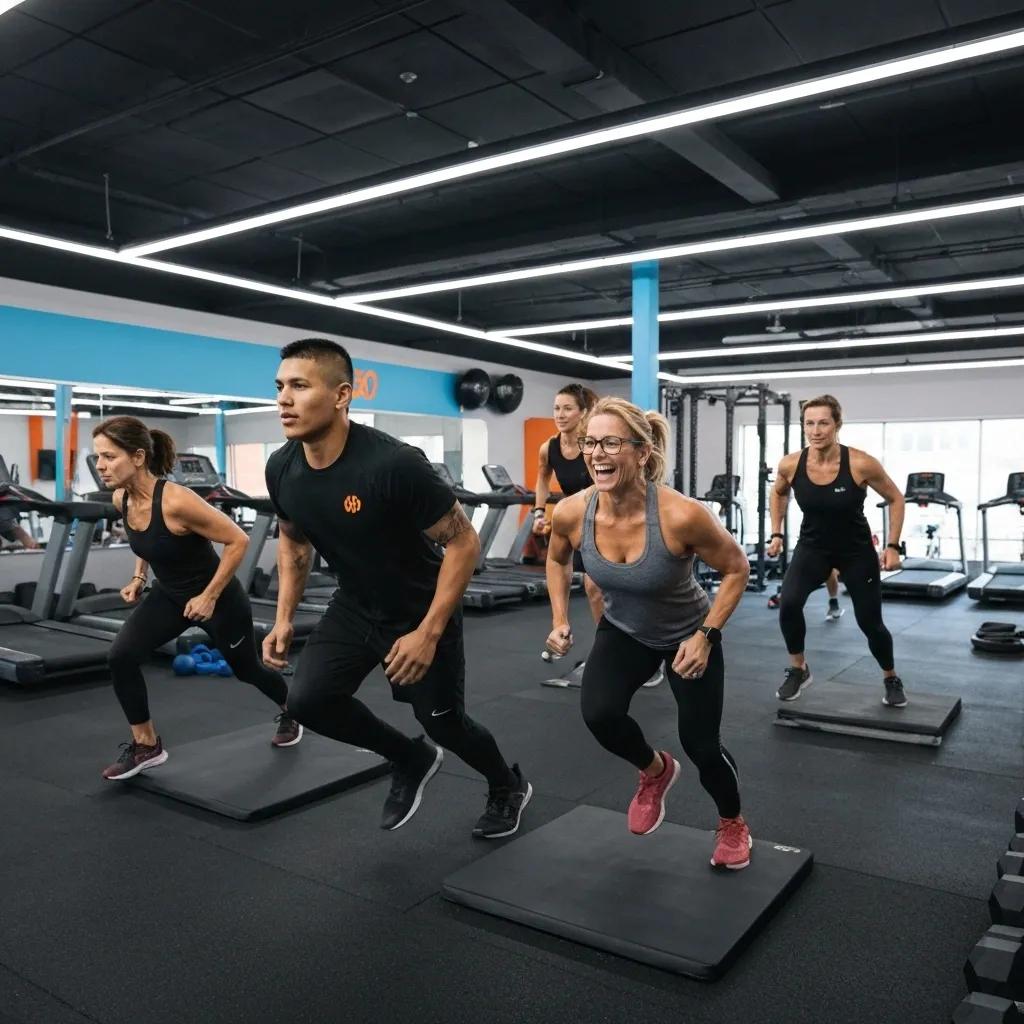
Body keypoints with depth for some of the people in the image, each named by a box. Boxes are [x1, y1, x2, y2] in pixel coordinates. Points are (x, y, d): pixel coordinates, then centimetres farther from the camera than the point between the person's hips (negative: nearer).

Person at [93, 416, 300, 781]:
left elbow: (238, 540, -27)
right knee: (120, 657, -13)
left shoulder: (177, 502, -33)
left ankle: (290, 711, 47)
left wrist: (209, 597, -25)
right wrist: (139, 577, 3)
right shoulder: (121, 500, -10)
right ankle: (146, 746, 5)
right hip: (169, 595, 6)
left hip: (217, 597, -6)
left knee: (246, 669, 16)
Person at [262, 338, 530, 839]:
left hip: (421, 610, -5)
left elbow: (463, 541, -25)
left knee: (443, 722, 7)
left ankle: (509, 787, 42)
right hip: (353, 607, 6)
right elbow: (293, 541, 8)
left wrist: (428, 633, -27)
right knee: (307, 700, -11)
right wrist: (284, 618, 1)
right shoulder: (281, 469, -13)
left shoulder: (394, 464, -33)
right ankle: (412, 759, 17)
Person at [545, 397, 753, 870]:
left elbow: (736, 569, -17)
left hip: (688, 635, -2)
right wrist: (560, 620, -5)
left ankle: (732, 824, 39)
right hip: (623, 631, 3)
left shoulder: (681, 515, -36)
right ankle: (655, 770, 15)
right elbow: (557, 559, 2)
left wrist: (706, 636, -22)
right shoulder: (570, 513, -24)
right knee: (598, 715, -22)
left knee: (700, 745, 4)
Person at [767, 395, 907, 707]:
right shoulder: (790, 465, -18)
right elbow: (778, 493, 8)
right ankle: (798, 670, 1)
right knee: (788, 603, -23)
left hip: (856, 550, -1)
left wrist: (893, 546, -11)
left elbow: (895, 499, -8)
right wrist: (776, 533, 2)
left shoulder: (861, 464, -25)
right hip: (812, 546, 2)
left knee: (870, 622, 6)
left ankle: (891, 680, 36)